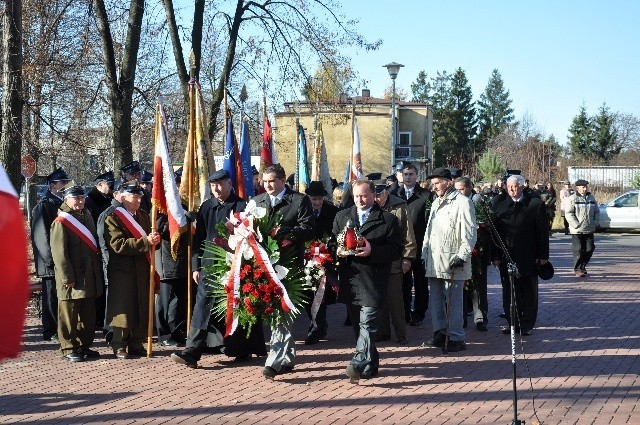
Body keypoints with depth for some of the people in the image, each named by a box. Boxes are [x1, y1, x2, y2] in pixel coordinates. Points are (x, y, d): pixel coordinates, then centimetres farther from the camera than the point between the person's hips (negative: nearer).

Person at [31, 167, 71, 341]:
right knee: (52, 297, -1)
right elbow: (42, 236, -15)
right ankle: (50, 332, 7)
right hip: (52, 263, -7)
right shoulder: (42, 207, -9)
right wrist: (52, 259, -19)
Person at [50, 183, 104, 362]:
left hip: (89, 277, 7)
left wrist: (97, 271, 15)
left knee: (88, 315, 13)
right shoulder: (60, 222, -11)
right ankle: (69, 349, 9)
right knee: (69, 315, 1)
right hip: (72, 279, -7)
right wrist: (67, 278, -19)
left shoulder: (87, 216, 12)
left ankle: (85, 346, 24)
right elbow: (59, 253, -16)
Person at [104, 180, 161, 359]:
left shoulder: (143, 216, 14)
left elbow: (149, 238, 19)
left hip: (142, 270, 6)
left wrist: (154, 239, -6)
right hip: (122, 271, -6)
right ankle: (119, 346, 8)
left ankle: (136, 344, 19)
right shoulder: (113, 218, -9)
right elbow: (119, 245, -20)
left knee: (142, 309, 8)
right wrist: (146, 242, -25)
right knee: (123, 310, -1)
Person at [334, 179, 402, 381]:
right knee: (357, 325, 12)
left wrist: (372, 251, -18)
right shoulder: (342, 216, 13)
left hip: (373, 283, -5)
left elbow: (396, 250, -5)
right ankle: (370, 365, 23)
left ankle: (358, 364, -20)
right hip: (349, 280, 5)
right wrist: (339, 251, -4)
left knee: (367, 324, -13)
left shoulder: (388, 220, -1)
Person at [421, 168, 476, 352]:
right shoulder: (436, 203, 20)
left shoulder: (462, 202, -7)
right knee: (436, 299, 12)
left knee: (453, 300, -6)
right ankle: (440, 334, 21)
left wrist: (462, 256, -17)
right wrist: (425, 254, 17)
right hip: (434, 261, 8)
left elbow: (469, 233, -11)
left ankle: (456, 338, -1)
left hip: (452, 262, -8)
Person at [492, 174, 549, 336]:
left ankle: (527, 325, 15)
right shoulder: (500, 206, 7)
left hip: (529, 258, -2)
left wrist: (543, 255, -5)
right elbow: (496, 232, 8)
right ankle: (512, 323, 16)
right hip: (507, 258, 3)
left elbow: (543, 231, -1)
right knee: (509, 293, 6)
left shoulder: (536, 204, -2)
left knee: (529, 293, 6)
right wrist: (496, 256, 2)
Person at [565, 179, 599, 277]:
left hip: (589, 230, 5)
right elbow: (568, 214, -11)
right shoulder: (572, 199, -6)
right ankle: (578, 269, 7)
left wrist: (595, 223, 5)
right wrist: (576, 225, -17)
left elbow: (597, 212, 20)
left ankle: (583, 265, 27)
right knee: (578, 250, -3)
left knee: (590, 249, 6)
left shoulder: (591, 198, 13)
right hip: (577, 230, -5)